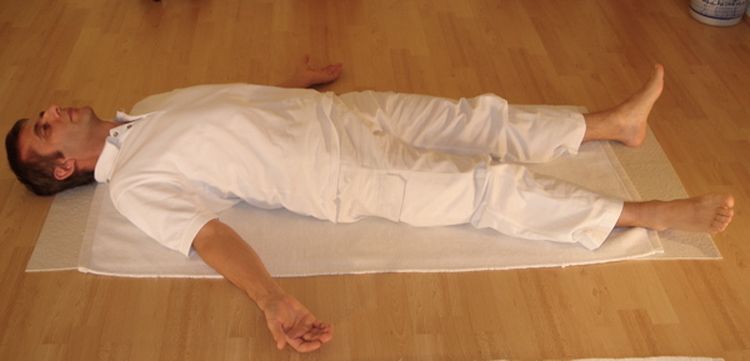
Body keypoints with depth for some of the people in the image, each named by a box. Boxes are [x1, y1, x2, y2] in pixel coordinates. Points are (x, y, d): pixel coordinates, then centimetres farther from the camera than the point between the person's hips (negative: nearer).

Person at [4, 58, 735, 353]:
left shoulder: (145, 108, 15)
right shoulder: (134, 186, -7)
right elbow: (208, 234, -19)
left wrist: (294, 81, 34)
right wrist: (272, 302, -34)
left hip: (335, 113, 7)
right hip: (339, 177, -7)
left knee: (476, 118, 4)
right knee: (488, 187, -10)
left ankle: (615, 122, 20)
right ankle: (650, 214, -1)